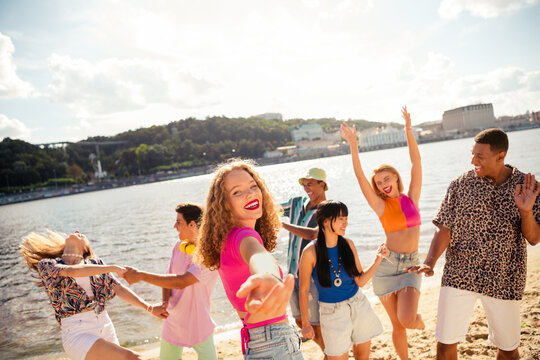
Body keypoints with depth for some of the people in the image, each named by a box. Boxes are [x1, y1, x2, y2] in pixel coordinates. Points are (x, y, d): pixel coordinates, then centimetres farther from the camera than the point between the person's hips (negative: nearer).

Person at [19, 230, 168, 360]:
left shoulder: (96, 263, 13)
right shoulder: (46, 265, 3)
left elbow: (119, 289, 8)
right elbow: (72, 271, -17)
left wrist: (149, 308, -3)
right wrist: (114, 268, -14)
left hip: (106, 329, 5)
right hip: (77, 335, -5)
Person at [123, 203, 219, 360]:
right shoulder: (179, 246, 0)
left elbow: (181, 282, -30)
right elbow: (168, 278, 6)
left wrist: (141, 275, -28)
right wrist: (165, 302, -14)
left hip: (199, 325, -5)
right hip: (173, 322, 5)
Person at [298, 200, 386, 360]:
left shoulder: (348, 244, -7)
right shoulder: (311, 252, -19)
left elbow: (360, 281, -3)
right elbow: (304, 290, -9)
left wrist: (378, 259, -15)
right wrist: (306, 324, -2)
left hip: (358, 305, 4)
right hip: (332, 312, -4)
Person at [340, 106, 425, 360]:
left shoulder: (411, 197, 4)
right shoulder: (380, 205, 1)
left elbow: (416, 163, -1)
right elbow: (360, 177, -8)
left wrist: (408, 131, -5)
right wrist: (353, 144, -13)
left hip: (410, 266, 0)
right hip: (386, 265, 0)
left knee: (406, 320, -17)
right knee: (397, 325, 7)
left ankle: (418, 320, 19)